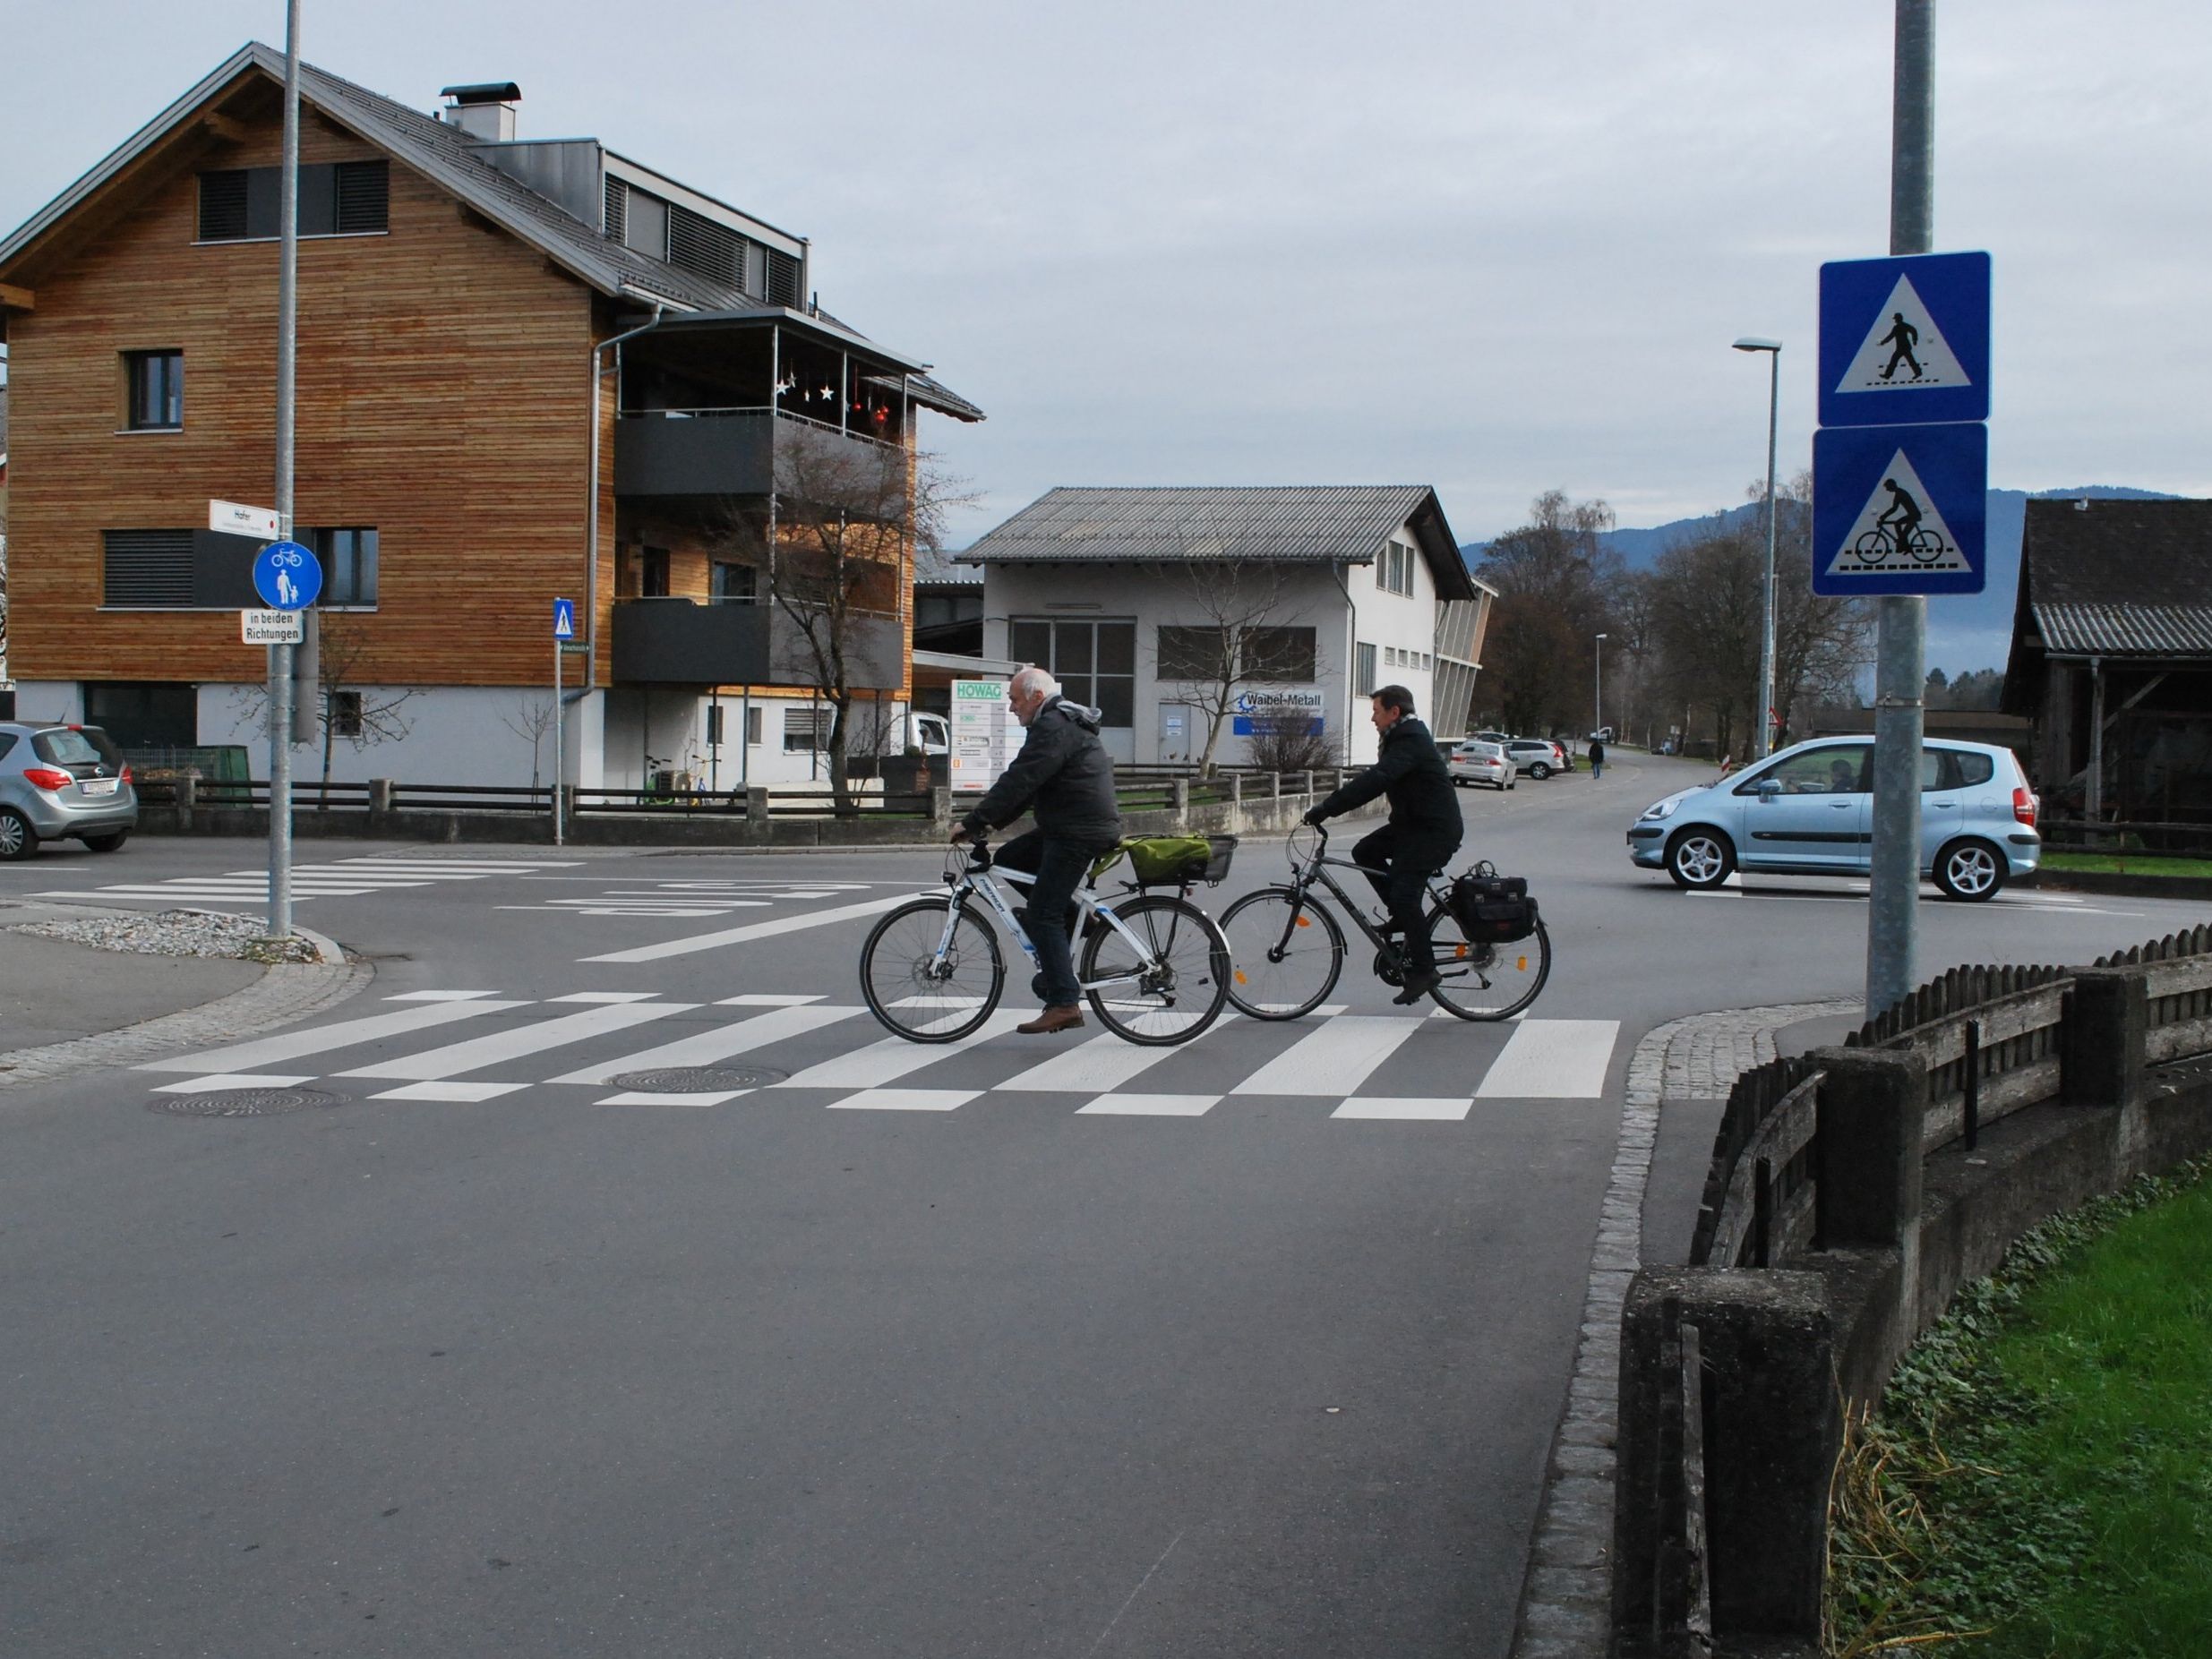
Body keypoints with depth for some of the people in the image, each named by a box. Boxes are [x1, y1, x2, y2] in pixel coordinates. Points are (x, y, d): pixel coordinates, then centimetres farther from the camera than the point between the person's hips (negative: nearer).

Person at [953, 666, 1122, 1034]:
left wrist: (973, 822, -17)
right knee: (1008, 860, 15)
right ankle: (1072, 915, 15)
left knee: (1043, 915, -9)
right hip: (1065, 828, 10)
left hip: (1079, 834, -10)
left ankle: (1063, 1004, -11)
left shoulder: (1054, 727, -15)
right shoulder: (1063, 722, 20)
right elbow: (1026, 784, 23)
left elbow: (1018, 781, -21)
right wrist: (994, 822, 17)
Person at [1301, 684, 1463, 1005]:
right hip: (1411, 823, 11)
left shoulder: (1410, 744, -22)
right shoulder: (1403, 738, 13)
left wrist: (1326, 809, -34)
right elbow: (1376, 779, 17)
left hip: (1433, 831, -11)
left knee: (1404, 894, -16)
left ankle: (1423, 971, -8)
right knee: (1365, 852, 6)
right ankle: (1404, 917, 12)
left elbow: (1373, 781, -33)